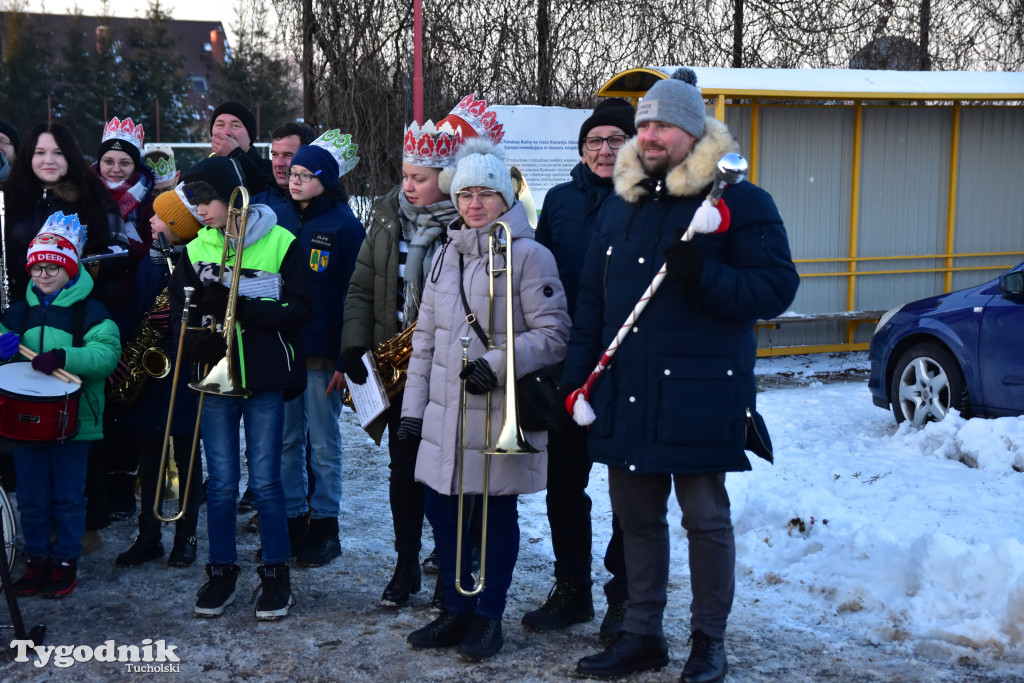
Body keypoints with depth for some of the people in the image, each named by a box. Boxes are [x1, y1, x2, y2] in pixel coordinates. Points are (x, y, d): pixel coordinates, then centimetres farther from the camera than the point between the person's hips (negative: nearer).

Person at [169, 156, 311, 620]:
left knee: (265, 482, 1)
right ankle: (221, 573, 20)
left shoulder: (280, 243, -3)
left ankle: (276, 575, 15)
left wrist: (242, 306, -19)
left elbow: (298, 311, -8)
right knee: (221, 484, 7)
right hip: (216, 376, 3)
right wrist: (198, 340, -16)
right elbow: (179, 315, 5)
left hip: (265, 378, -3)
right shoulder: (195, 250, 8)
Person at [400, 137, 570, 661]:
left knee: (497, 511, 5)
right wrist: (412, 408, 12)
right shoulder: (445, 257, 13)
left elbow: (553, 334, -12)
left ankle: (488, 616, 20)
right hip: (445, 414, 6)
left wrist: (498, 364, -23)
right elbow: (425, 338, 16)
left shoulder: (528, 255, -7)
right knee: (440, 507, 9)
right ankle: (458, 608, 26)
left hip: (501, 416, -6)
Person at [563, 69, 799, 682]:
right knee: (636, 516, 13)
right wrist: (575, 378, 12)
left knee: (705, 518, 4)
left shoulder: (740, 201, -5)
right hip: (626, 392, 6)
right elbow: (592, 300, 18)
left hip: (700, 394, -6)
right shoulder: (620, 205, 14)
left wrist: (703, 275, -25)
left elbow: (776, 287, -11)